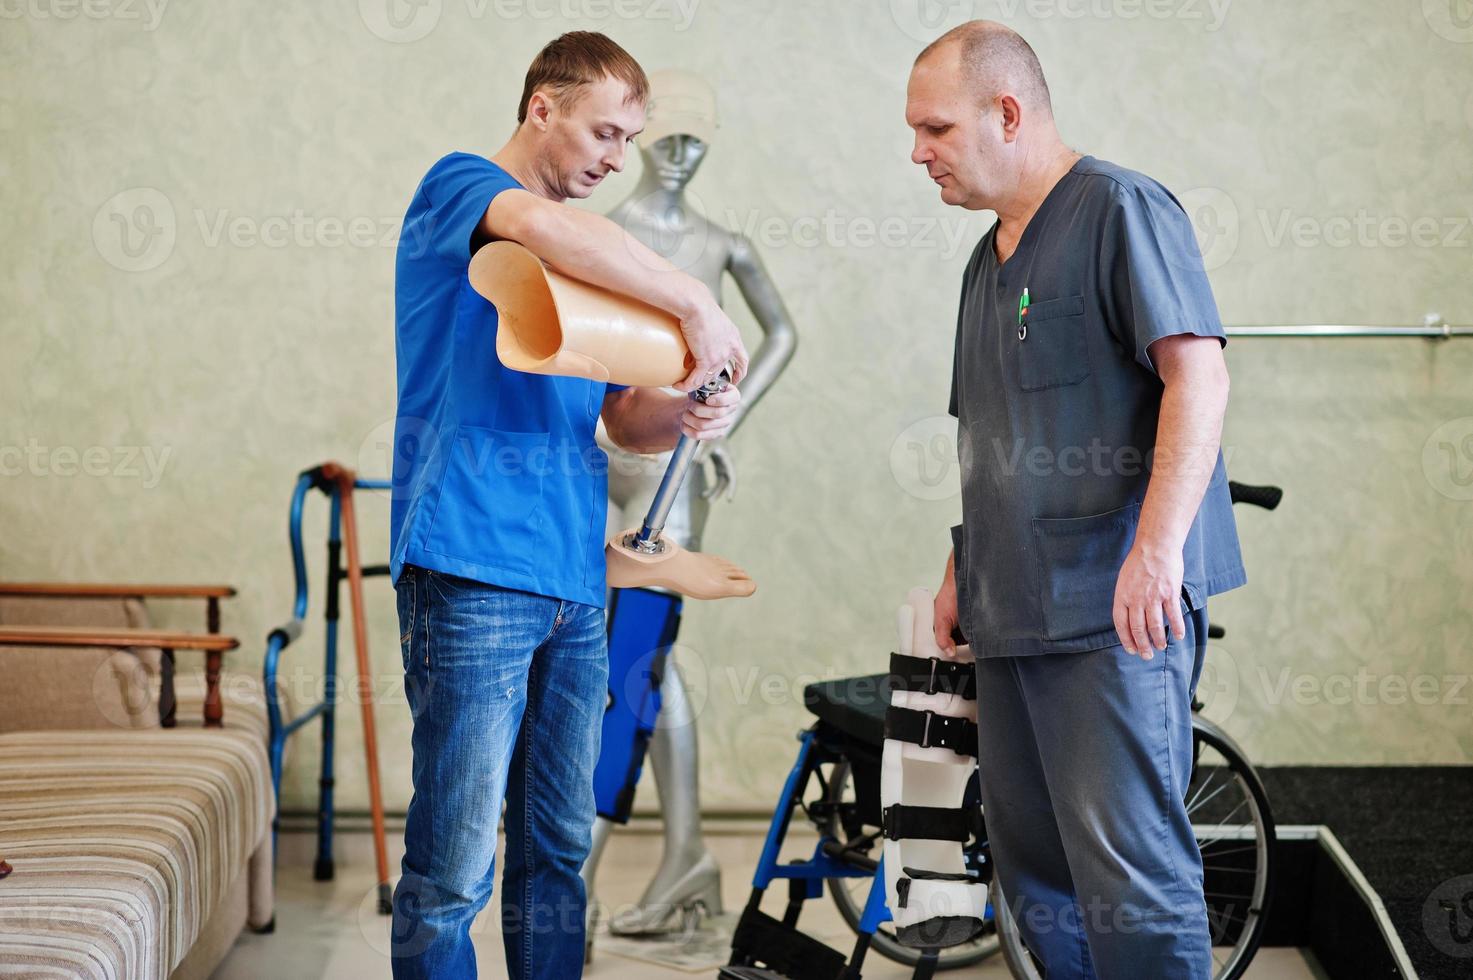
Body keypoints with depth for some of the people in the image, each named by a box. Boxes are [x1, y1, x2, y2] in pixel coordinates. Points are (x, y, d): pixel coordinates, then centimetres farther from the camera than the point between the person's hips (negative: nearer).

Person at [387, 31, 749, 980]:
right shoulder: (457, 186, -1)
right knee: (454, 864, -7)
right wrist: (697, 304, -20)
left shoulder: (588, 261, 21)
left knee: (560, 847, 11)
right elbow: (547, 228, -25)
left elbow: (624, 418, 21)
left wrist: (691, 411, -1)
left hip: (573, 579, 8)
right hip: (473, 571, -7)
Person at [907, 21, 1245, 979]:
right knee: (1032, 860, 10)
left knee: (1127, 863, -11)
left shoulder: (1121, 209, -6)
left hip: (1116, 608, -9)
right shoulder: (990, 259, 21)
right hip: (1012, 609, 9)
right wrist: (965, 567, 20)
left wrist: (1157, 550, -25)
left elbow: (1198, 375, -16)